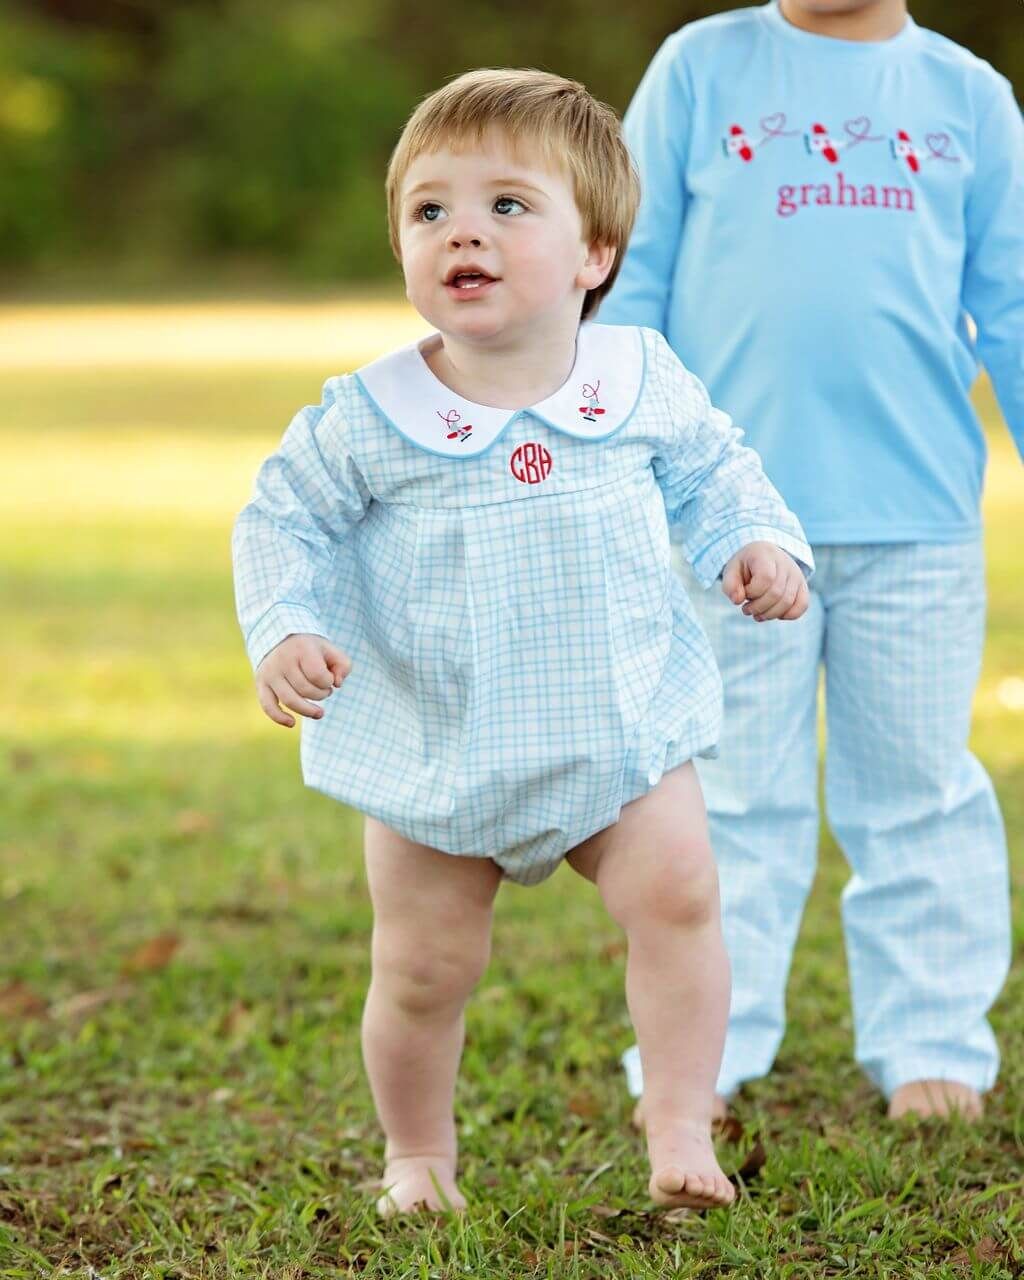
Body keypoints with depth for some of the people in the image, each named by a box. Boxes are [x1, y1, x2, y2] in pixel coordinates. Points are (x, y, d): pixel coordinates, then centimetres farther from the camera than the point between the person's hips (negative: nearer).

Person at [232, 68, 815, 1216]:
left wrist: (756, 544, -6)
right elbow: (283, 521, 0)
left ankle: (679, 1128, -6)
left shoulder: (643, 381, -4)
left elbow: (711, 475, 12)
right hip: (433, 752, 0)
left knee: (677, 892, -18)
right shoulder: (368, 418, -9)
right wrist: (286, 631, -15)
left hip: (622, 730, 1)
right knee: (423, 962, 4)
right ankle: (416, 1153, 28)